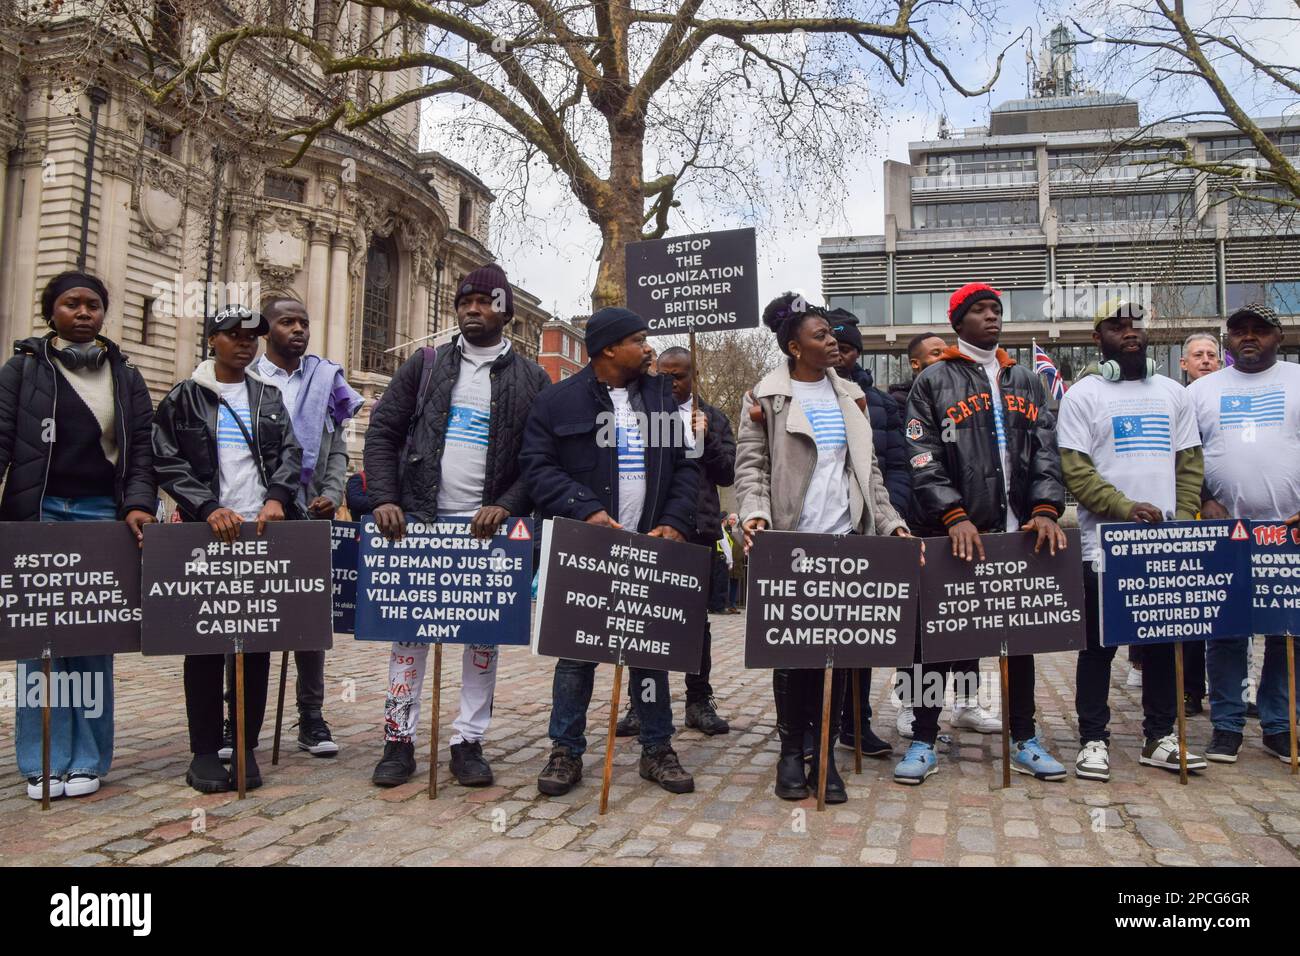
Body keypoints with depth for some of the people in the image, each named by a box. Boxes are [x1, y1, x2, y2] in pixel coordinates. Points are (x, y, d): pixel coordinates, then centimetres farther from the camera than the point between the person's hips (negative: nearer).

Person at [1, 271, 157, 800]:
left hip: (104, 518, 1)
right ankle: (43, 761, 10)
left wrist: (139, 505, -9)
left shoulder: (126, 376, 11)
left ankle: (86, 759, 11)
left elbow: (141, 449, 6)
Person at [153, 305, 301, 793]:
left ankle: (246, 747, 14)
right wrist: (209, 508, -14)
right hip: (206, 535, -2)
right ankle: (204, 750, 12)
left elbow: (290, 454, 6)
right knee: (205, 643, 2)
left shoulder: (270, 397, 14)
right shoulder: (184, 398, 5)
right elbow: (167, 462, -2)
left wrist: (276, 498, -12)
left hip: (263, 533, 2)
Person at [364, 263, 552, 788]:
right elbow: (382, 433, 7)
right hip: (419, 520, 1)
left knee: (484, 633, 4)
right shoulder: (424, 366, 9)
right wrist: (385, 499, -7)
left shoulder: (531, 379, 6)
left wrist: (506, 506, -13)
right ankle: (399, 740, 14)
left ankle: (469, 743, 16)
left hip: (488, 528, 0)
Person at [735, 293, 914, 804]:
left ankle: (825, 752, 15)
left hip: (847, 538, 4)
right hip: (790, 540, -4)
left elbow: (869, 470, 16)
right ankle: (791, 751, 15)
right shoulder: (766, 397, 2)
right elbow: (750, 465, -3)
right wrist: (755, 513, -20)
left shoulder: (850, 396, 15)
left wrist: (891, 522, 6)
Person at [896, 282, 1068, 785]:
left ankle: (1023, 740, 24)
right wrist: (955, 516, -17)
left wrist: (1046, 508, -8)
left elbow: (1045, 452, 8)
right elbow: (924, 460, -6)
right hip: (955, 534, -4)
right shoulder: (934, 381, 3)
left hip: (1020, 532, 4)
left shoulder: (1025, 381, 17)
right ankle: (923, 742, 12)